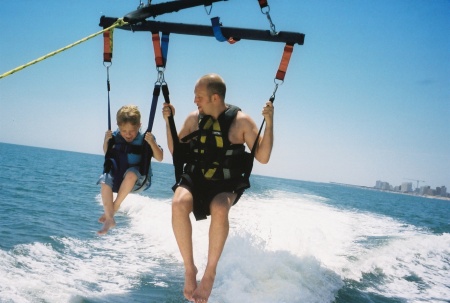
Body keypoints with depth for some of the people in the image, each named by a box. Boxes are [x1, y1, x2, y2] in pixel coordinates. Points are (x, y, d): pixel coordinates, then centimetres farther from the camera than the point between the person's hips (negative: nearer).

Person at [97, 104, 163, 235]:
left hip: (138, 179, -3)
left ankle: (115, 206, -19)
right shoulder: (115, 137, -1)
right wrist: (106, 141, -6)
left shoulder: (144, 139, -9)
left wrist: (152, 143, -27)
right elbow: (107, 154, 14)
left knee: (130, 173, -36)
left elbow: (159, 158, -11)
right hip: (118, 175, 3)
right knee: (105, 182, -27)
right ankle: (109, 220, -19)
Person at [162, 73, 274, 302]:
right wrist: (168, 121, 4)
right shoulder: (194, 119, 5)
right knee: (179, 204, -32)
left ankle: (210, 273, -21)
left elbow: (262, 157, -6)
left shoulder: (242, 121, -4)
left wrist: (269, 122, -15)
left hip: (225, 185, -2)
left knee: (219, 209, -37)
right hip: (194, 179, 3)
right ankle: (189, 268, -19)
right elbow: (175, 150, 16)